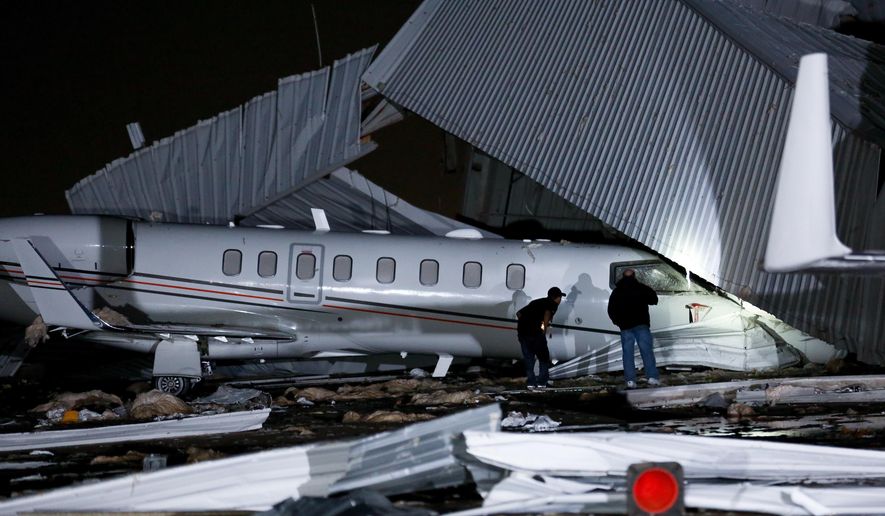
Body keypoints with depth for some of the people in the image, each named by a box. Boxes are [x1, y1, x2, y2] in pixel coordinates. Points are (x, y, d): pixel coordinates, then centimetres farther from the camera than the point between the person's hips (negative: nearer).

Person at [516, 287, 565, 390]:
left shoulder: (536, 302, 27)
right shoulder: (553, 304, 7)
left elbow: (519, 313, 21)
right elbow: (547, 314, -16)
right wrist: (545, 331, -10)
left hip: (522, 331, 6)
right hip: (535, 332, -6)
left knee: (528, 358, 15)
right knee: (544, 358, 10)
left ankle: (530, 382, 12)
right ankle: (541, 382, 7)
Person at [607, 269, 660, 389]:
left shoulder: (616, 292, 10)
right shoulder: (642, 288, 1)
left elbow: (611, 310, 10)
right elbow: (654, 300, 5)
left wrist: (617, 321, 22)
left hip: (625, 326, 2)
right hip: (641, 325, -2)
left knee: (627, 353, 2)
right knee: (647, 351, -1)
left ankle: (630, 380, -6)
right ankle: (652, 377, -11)